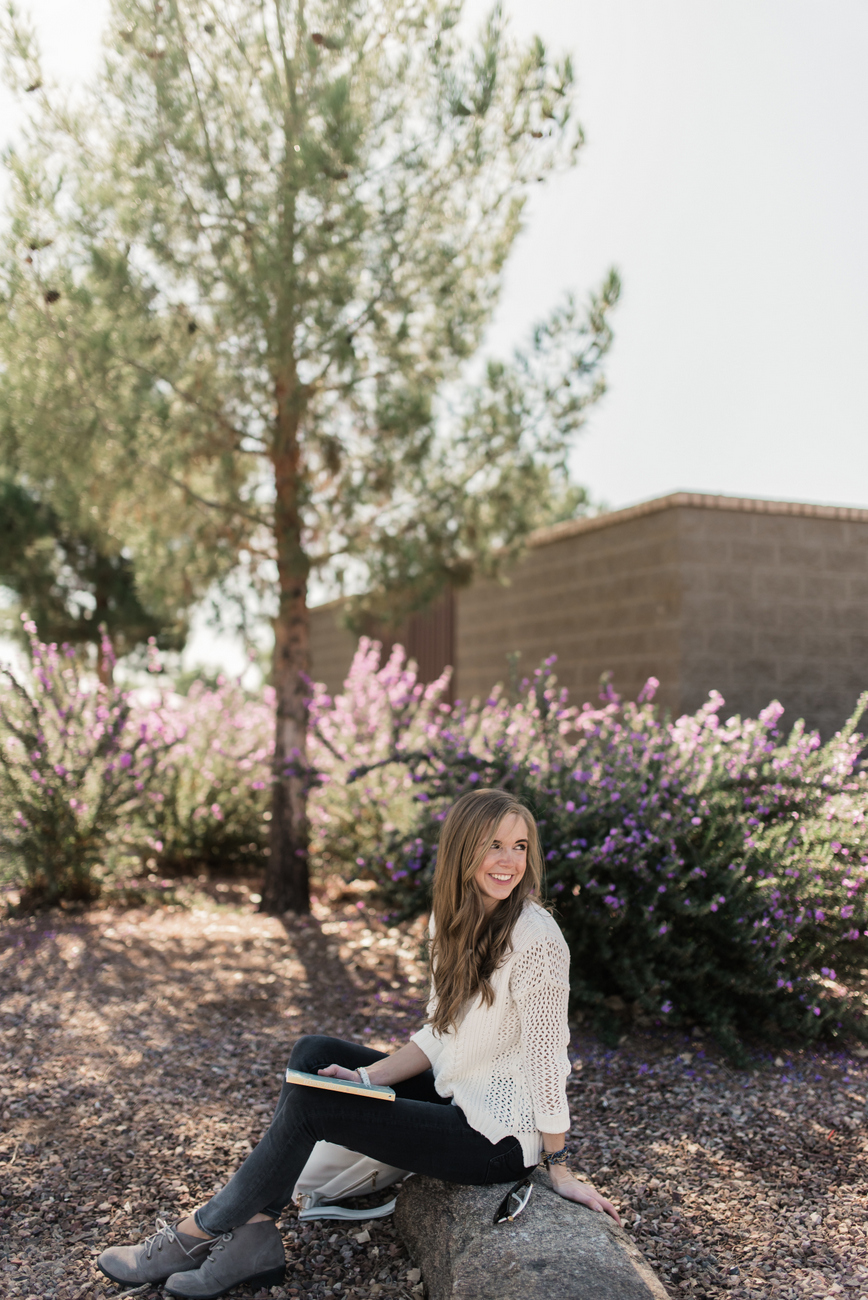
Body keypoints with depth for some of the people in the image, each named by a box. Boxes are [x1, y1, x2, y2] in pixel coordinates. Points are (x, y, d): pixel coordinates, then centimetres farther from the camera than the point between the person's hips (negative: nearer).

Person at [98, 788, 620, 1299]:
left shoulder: (535, 938, -23)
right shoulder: (454, 921, 3)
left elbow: (546, 1059, -19)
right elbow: (438, 1035, 7)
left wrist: (559, 1168, -13)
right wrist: (369, 1077, -5)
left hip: (501, 1138, -8)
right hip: (458, 1096, 9)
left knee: (309, 1105, -11)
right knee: (314, 1053, 4)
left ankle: (194, 1237, 8)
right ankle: (255, 1235, 0)